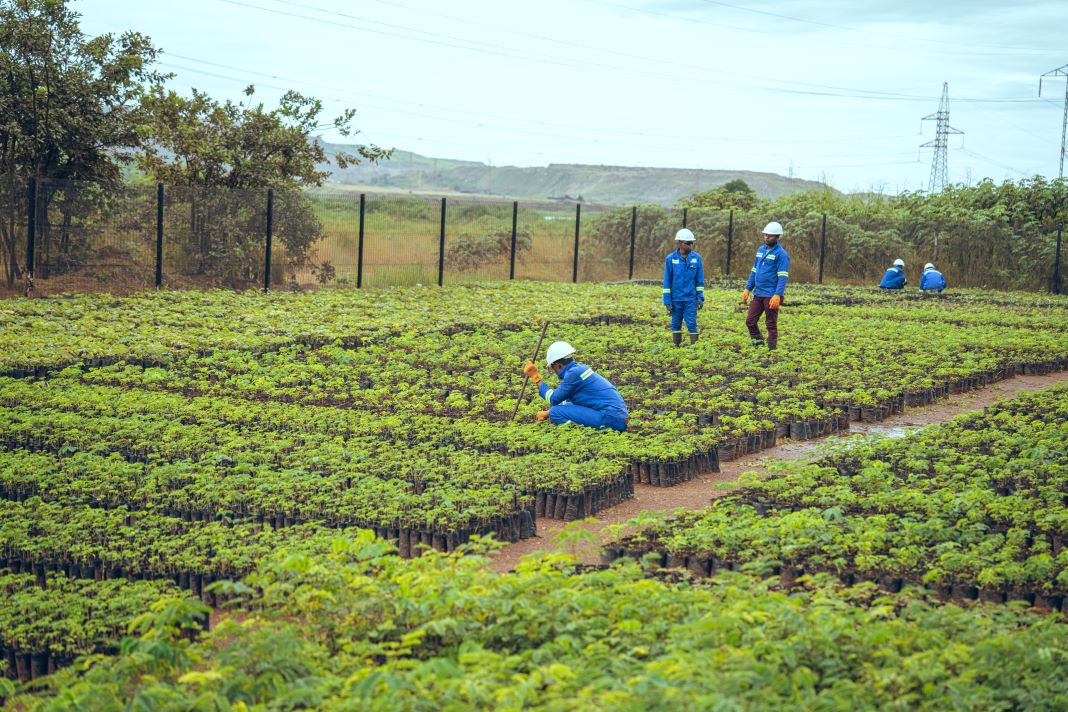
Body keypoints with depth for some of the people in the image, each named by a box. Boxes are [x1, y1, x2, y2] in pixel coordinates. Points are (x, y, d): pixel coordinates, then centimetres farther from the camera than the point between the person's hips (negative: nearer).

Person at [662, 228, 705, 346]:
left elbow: (700, 280, 5)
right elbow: (667, 280, 1)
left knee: (691, 323, -3)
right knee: (676, 324, 9)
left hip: (691, 298, 0)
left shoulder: (696, 258, 0)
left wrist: (700, 297, 0)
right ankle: (676, 345, 19)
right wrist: (667, 300, -2)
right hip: (676, 299, 1)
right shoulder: (671, 259, -2)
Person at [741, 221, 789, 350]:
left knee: (771, 324, 1)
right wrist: (747, 289, 13)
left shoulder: (781, 254, -10)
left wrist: (777, 295, -24)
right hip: (757, 294, 7)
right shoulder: (760, 250, 13)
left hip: (771, 296, -7)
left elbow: (783, 277, -16)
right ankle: (759, 344, 19)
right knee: (750, 321, 7)